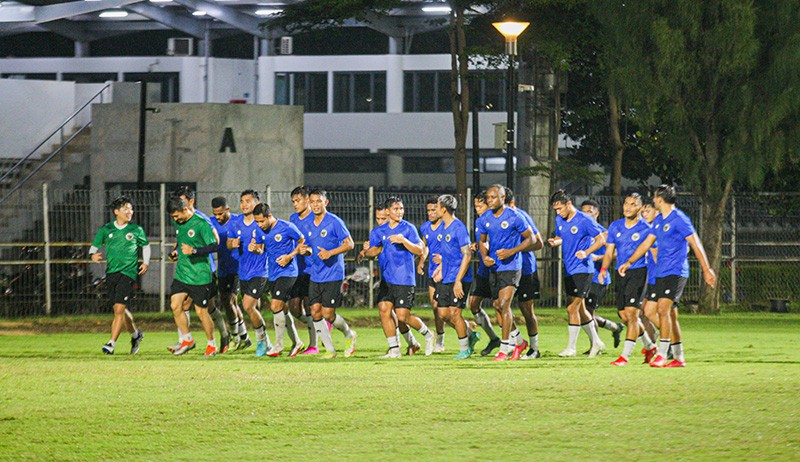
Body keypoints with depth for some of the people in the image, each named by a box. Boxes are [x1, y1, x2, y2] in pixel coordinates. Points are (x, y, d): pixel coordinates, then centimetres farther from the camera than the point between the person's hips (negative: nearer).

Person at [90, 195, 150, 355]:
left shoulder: (136, 230, 3)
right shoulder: (106, 229, 5)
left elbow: (146, 245, 18)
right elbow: (95, 245, 10)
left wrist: (146, 262, 5)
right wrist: (93, 255, -12)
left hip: (128, 272, -3)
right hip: (111, 272, 3)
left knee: (119, 309, -14)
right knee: (120, 310, 11)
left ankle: (112, 343, -13)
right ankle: (135, 334, 35)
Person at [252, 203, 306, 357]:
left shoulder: (287, 228, -12)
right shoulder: (262, 231, 6)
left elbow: (302, 241, -3)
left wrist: (290, 256, -15)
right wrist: (257, 249, -7)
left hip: (287, 272, -7)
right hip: (272, 273, 7)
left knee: (276, 306, -16)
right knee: (283, 309, 10)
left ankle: (278, 344, -6)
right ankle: (296, 342, 23)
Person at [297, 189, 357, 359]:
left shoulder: (334, 222, -9)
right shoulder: (310, 225, 12)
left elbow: (349, 244, -11)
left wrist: (330, 253, -24)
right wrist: (305, 250, -1)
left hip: (333, 276, -7)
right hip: (315, 276, 7)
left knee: (327, 314, -8)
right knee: (315, 312, -1)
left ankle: (349, 334, 19)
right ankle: (330, 349, 7)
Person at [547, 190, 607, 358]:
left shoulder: (584, 220, -13)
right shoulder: (559, 220, 8)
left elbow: (601, 239, -10)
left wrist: (586, 252, -25)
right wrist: (555, 242, -3)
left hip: (582, 270, -8)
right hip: (569, 270, 8)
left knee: (572, 308, -10)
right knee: (580, 309, 13)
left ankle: (571, 347, -3)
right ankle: (596, 343, 25)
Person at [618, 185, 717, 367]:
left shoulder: (679, 219, -11)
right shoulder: (659, 220, 15)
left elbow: (696, 244, -12)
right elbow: (647, 243, 24)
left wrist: (706, 269, -16)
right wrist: (629, 262, 21)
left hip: (676, 272, -8)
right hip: (661, 273, 8)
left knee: (663, 309, -17)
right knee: (669, 313, 8)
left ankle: (661, 355, -17)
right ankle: (679, 357, 13)